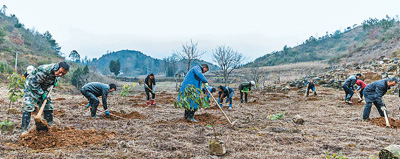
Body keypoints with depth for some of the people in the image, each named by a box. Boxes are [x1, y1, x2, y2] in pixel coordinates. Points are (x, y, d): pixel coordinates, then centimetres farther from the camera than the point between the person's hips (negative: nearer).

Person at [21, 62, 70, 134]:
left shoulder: (57, 72, -12)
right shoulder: (44, 71, -37)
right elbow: (34, 83, -28)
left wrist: (55, 82, -1)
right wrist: (42, 94, -26)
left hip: (43, 89, 8)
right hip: (31, 87, -8)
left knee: (48, 106, 5)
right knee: (28, 107, -15)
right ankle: (24, 130, -10)